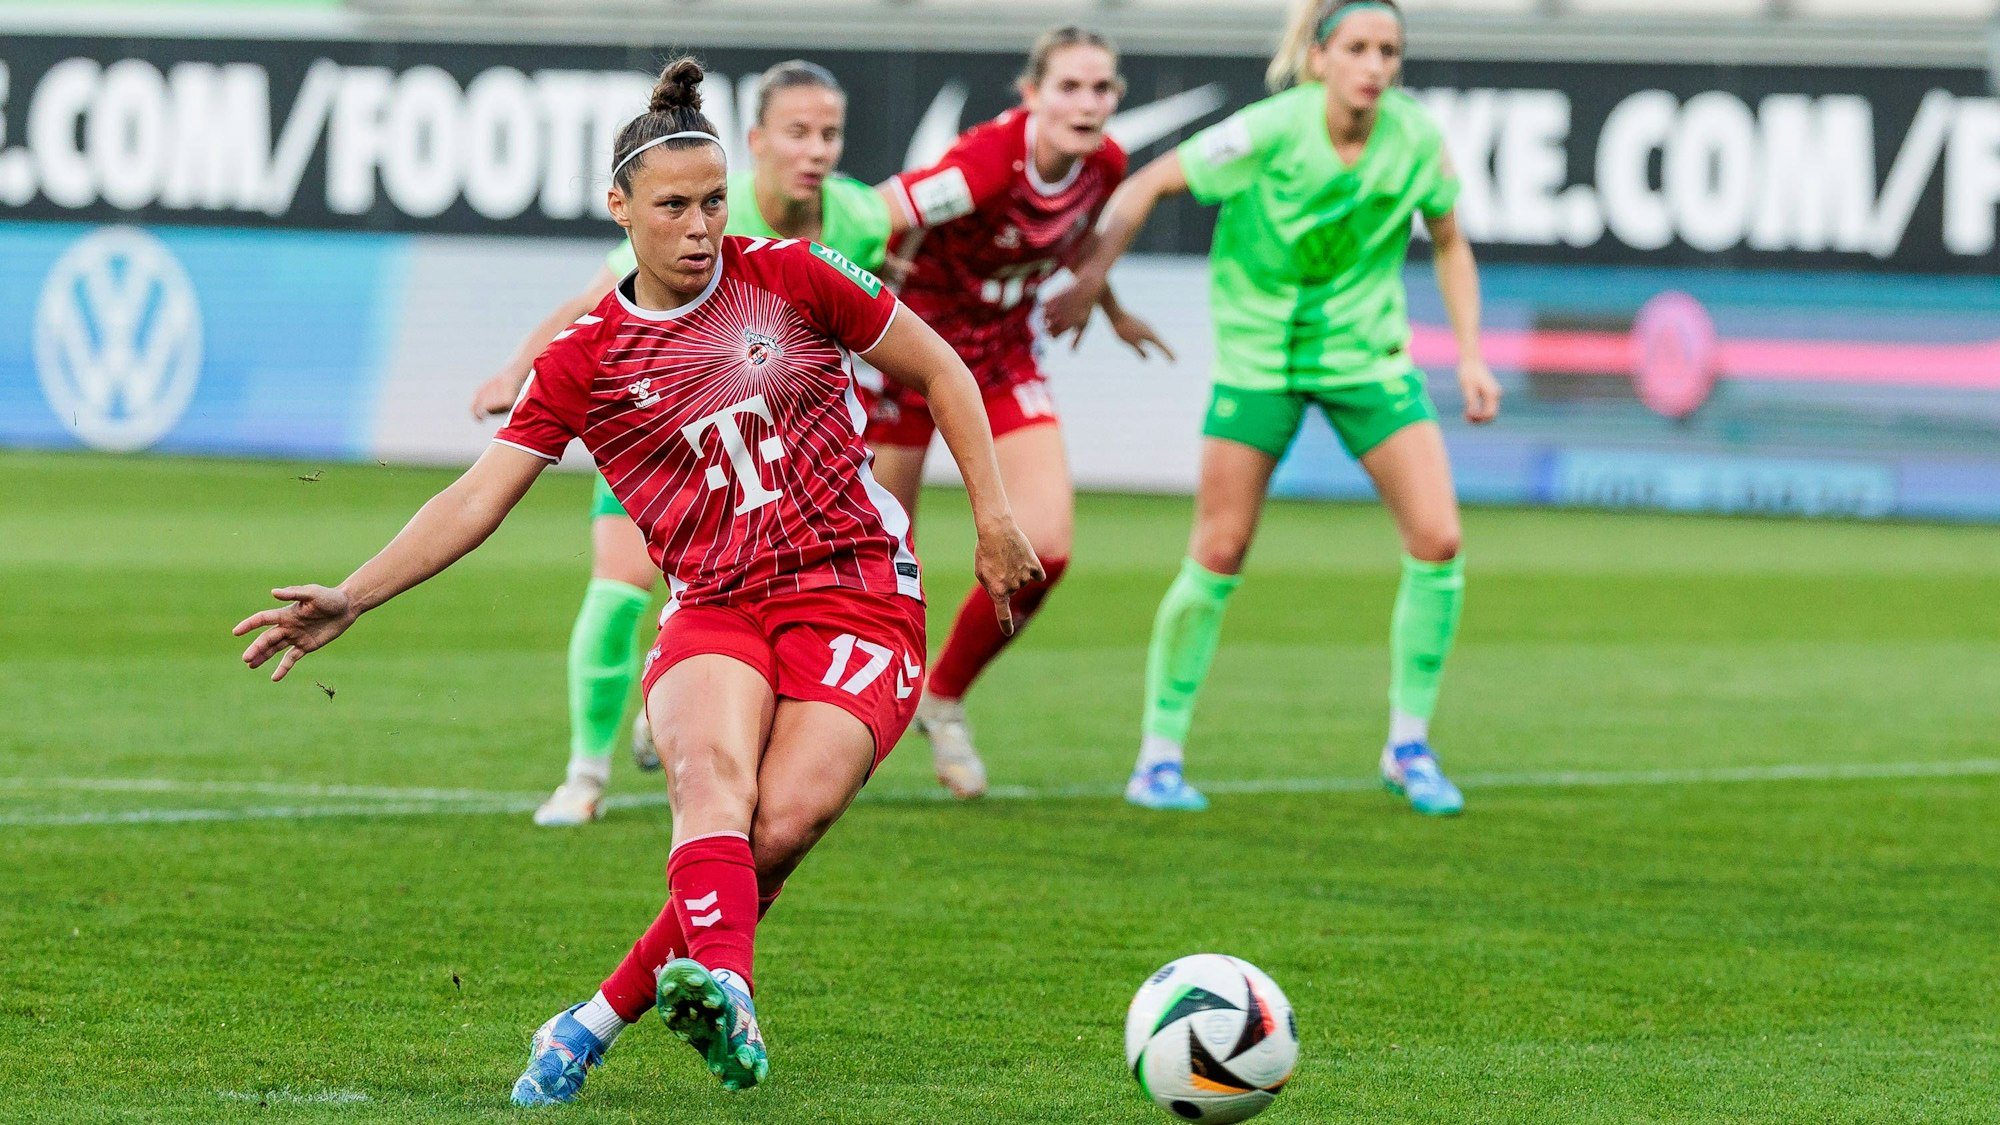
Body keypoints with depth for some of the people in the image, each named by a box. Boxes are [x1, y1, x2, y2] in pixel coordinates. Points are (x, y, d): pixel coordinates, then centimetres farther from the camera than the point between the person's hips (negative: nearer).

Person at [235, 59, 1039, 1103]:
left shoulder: (789, 276, 4)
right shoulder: (584, 359, 6)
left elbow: (940, 371, 14)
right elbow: (478, 497, 2)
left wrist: (993, 518, 9)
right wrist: (351, 598, -8)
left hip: (858, 595, -1)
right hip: (713, 612, 1)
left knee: (782, 823, -25)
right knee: (710, 772, -34)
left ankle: (603, 1015, -17)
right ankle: (721, 984, -57)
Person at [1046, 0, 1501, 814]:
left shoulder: (1417, 140, -11)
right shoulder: (1271, 132, -20)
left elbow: (1447, 242, 7)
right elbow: (1148, 185, -10)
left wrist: (1470, 354, 1)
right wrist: (1091, 279, -15)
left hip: (1369, 352, 3)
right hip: (1259, 355, -3)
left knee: (1437, 540, -9)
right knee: (1217, 558, -4)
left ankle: (1409, 744, 8)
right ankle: (1158, 754, 10)